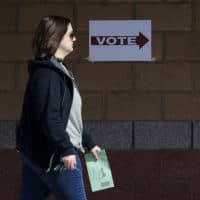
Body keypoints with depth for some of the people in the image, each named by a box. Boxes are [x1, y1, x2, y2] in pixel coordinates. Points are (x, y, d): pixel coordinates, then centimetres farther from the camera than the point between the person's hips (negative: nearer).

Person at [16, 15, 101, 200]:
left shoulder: (58, 70, 17)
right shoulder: (46, 73, -16)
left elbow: (69, 116, 22)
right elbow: (49, 117, -24)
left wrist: (88, 143, 24)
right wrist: (66, 149, -24)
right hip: (52, 155, -10)